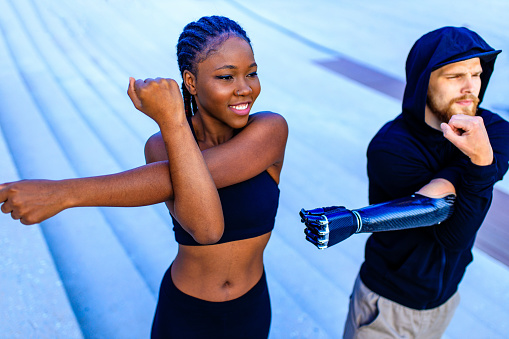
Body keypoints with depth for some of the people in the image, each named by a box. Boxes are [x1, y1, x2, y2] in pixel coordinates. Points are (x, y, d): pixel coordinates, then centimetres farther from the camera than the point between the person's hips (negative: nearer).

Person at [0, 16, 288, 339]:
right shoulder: (160, 147, -18)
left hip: (251, 311, 1)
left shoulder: (272, 130, -22)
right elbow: (205, 226, -37)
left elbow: (204, 173, -38)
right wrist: (172, 121, -45)